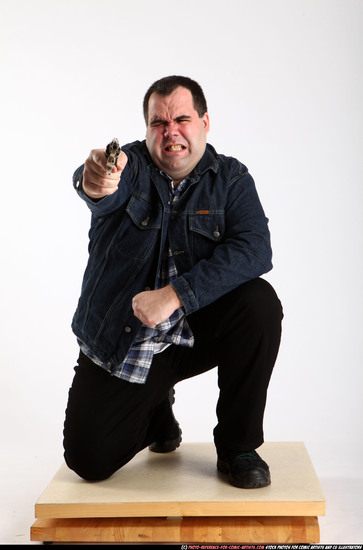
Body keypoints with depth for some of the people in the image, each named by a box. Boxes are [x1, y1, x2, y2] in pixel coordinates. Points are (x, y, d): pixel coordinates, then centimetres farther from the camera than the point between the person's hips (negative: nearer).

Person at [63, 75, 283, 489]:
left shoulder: (231, 179, -2)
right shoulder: (130, 164, -6)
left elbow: (253, 250, -18)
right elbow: (103, 193, -30)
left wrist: (174, 295, -28)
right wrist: (94, 184, -57)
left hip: (199, 328, 1)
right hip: (120, 342, 0)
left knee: (260, 303, -28)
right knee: (89, 460, -9)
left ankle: (238, 447, -9)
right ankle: (157, 407, 25)